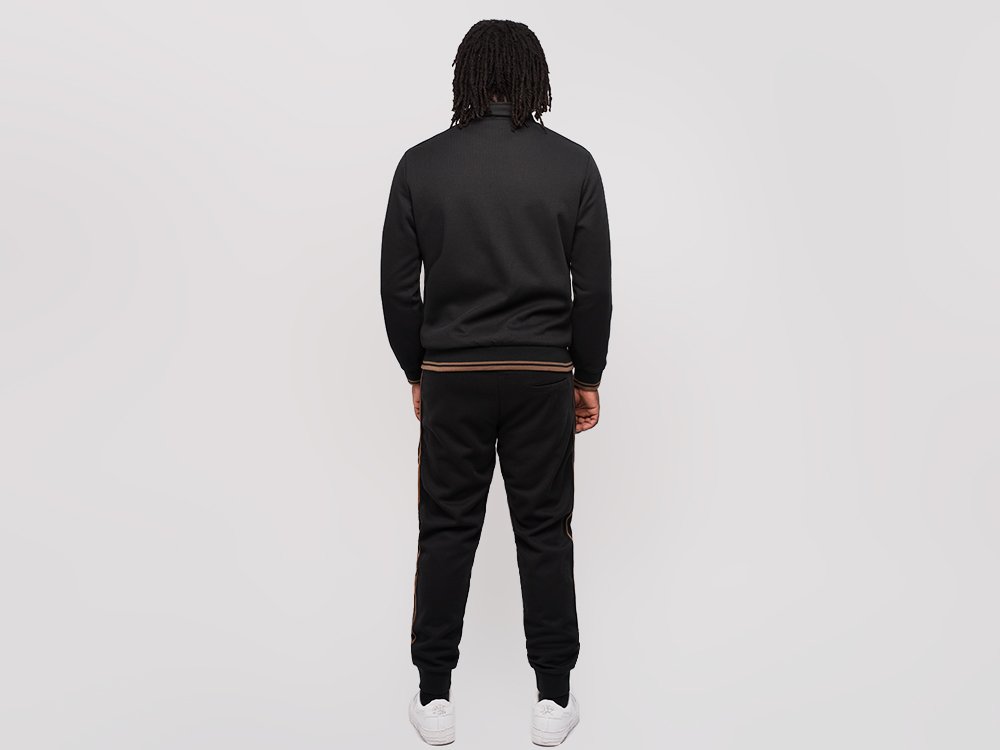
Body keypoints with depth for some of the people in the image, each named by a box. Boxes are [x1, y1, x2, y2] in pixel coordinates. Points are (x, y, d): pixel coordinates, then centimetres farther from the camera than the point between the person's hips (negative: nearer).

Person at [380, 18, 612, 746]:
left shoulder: (422, 162, -2)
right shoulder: (573, 162, -3)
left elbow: (398, 288, -1)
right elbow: (594, 289, -3)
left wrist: (418, 371, 11)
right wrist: (587, 376, 8)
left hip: (453, 377, 0)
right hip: (541, 378, 0)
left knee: (446, 534, 10)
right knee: (545, 534, 10)